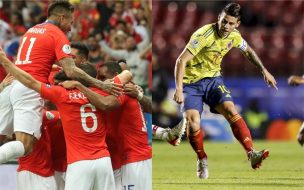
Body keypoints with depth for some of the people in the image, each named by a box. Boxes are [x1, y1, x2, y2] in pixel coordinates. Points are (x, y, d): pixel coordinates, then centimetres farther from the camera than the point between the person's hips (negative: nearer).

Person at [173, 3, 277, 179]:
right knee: (193, 122, -22)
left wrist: (264, 71, 13)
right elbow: (181, 60, -27)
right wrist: (179, 90, -35)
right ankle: (202, 159, 4)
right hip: (191, 83, -4)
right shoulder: (204, 35, -25)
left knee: (231, 110, -21)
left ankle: (252, 154, -27)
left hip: (213, 79, 4)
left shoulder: (234, 36, -4)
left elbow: (248, 51, 20)